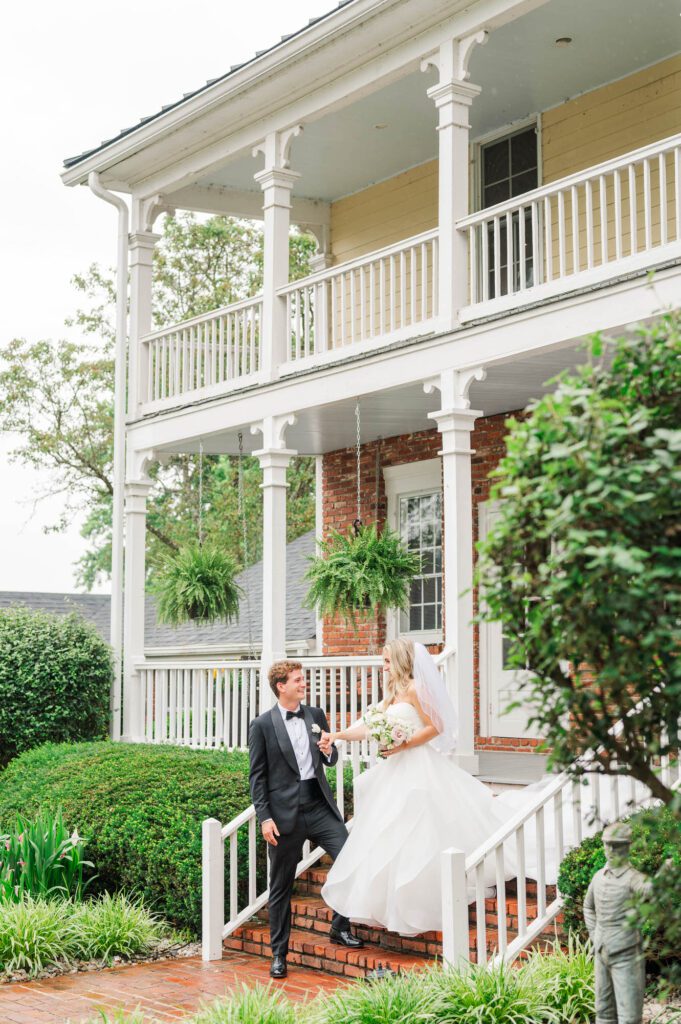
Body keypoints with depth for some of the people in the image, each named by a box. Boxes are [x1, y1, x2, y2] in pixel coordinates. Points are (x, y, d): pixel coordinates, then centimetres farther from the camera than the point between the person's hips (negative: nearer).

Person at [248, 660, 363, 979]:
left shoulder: (316, 715, 10)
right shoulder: (262, 725, -3)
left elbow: (330, 760, 18)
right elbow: (257, 776, -3)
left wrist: (328, 751, -6)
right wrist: (264, 818, -9)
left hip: (319, 805, 4)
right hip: (285, 812, -3)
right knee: (281, 887, 5)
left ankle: (340, 927, 11)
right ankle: (279, 953, 18)